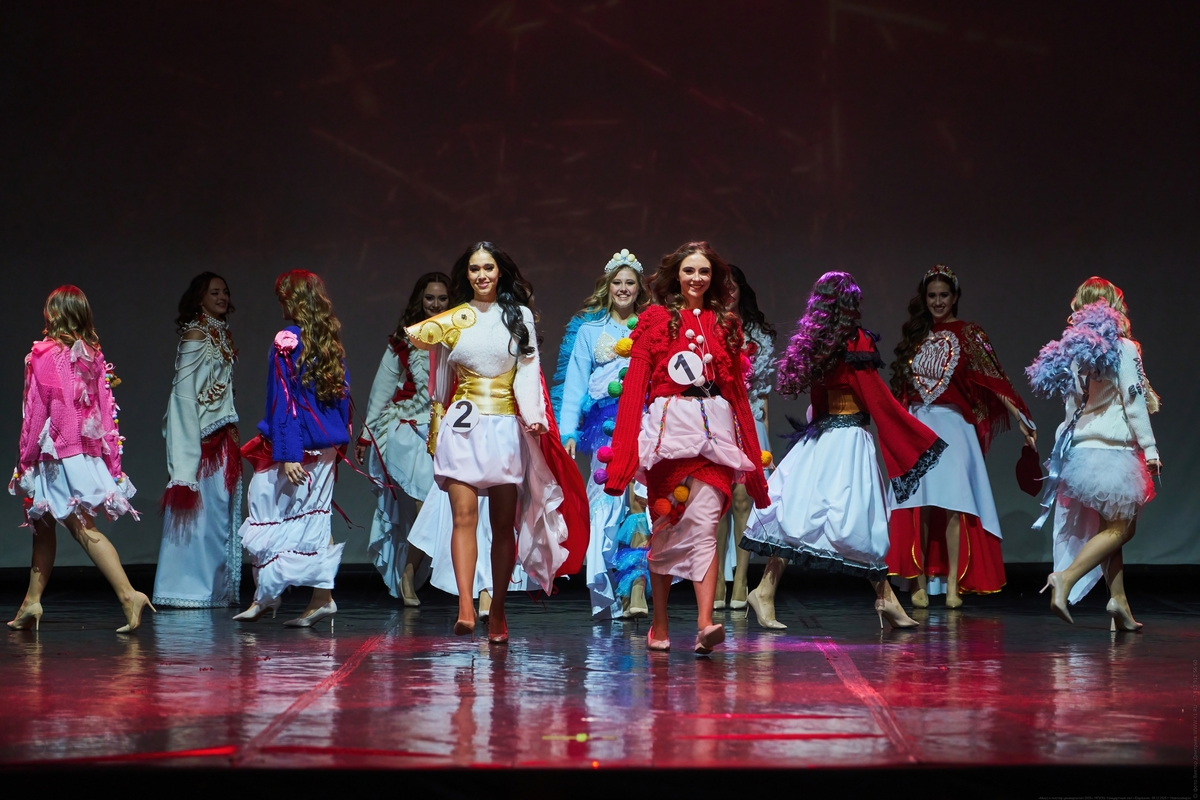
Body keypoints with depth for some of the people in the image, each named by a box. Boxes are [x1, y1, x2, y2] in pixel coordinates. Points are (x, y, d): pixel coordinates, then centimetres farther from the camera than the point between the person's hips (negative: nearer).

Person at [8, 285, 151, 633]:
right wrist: (111, 460, 11)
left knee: (83, 527, -7)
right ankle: (31, 603, 21)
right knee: (42, 525, 17)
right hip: (88, 453, 7)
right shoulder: (93, 356, 6)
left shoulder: (44, 356, -10)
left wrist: (25, 459, -2)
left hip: (57, 455, -7)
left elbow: (35, 412, -9)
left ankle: (128, 595, -19)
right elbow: (106, 409, 7)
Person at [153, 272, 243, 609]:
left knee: (222, 512, 7)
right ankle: (189, 586, -1)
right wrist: (190, 440, -18)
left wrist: (232, 434, 10)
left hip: (223, 434, 8)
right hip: (202, 433, -8)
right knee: (200, 509, -6)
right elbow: (184, 388, -14)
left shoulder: (222, 334, 15)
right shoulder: (195, 333, -8)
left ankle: (216, 587, 11)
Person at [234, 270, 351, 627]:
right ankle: (322, 597, 7)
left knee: (271, 516, 3)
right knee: (314, 518, 9)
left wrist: (287, 454, -17)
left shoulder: (287, 341, -13)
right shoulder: (331, 341, 7)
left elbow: (284, 401, -15)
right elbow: (343, 391, 13)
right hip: (326, 446, 7)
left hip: (297, 446, -7)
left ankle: (266, 595, 7)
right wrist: (339, 440, 20)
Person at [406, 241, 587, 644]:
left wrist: (533, 416, -14)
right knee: (464, 515, -14)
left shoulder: (519, 316, 8)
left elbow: (527, 370, 1)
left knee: (504, 523, 1)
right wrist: (437, 424, 23)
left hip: (507, 427, 0)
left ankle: (498, 612, 9)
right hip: (463, 425, 0)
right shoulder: (453, 319, 11)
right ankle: (465, 607, -24)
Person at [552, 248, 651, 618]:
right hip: (605, 425, 0)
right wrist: (568, 431, -1)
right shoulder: (589, 329, 13)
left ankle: (637, 591, -12)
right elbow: (574, 381, 8)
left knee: (641, 500, -11)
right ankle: (607, 593, -10)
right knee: (607, 501, -10)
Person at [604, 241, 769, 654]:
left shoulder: (726, 324, 15)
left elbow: (737, 388, 17)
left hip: (714, 429, 1)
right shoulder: (656, 319, 7)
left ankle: (705, 624, -24)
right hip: (668, 426, -1)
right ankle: (659, 626, 15)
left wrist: (752, 448, 13)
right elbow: (635, 384, 1)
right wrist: (623, 448, -8)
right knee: (665, 527, 4)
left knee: (704, 524, -12)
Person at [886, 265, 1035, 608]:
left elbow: (995, 381, -4)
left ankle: (953, 585, -12)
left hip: (952, 427, -4)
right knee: (918, 506, -1)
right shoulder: (916, 335, 14)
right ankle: (921, 584, 1)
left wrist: (1021, 420, -11)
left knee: (952, 505, -11)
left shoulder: (968, 335, 2)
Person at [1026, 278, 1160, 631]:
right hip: (1113, 449, -7)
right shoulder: (1122, 348, -7)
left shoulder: (1072, 350, 10)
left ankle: (1119, 602, 8)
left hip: (1079, 448, 7)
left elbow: (1073, 402, 12)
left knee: (1115, 526, 12)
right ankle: (1066, 578, -21)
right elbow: (1134, 403, -9)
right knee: (1117, 528, -5)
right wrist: (1150, 449, -6)